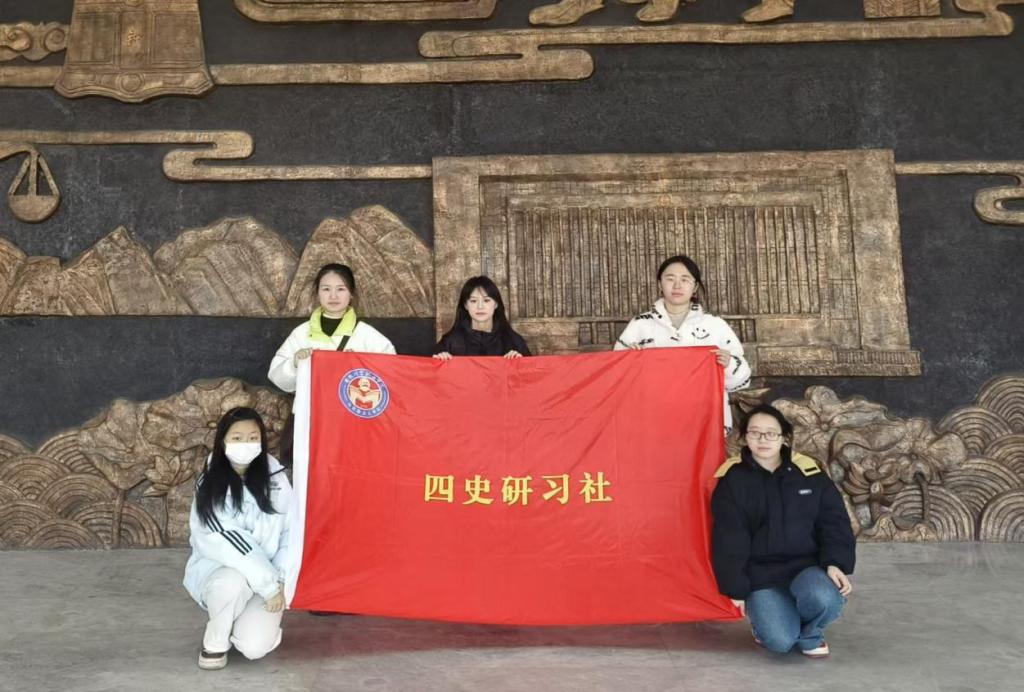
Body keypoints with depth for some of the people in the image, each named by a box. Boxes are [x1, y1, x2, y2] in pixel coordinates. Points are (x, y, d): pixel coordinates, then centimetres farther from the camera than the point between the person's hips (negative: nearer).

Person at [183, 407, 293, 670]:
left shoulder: (275, 478, -4)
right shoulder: (210, 484, -11)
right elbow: (225, 542, -19)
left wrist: (279, 579, -13)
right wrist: (269, 584, -22)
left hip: (267, 578, 1)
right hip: (217, 569, -1)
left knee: (254, 646, -21)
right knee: (232, 582, -37)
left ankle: (258, 620, 16)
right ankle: (215, 641, -5)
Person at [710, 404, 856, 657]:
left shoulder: (809, 473, 1)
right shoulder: (732, 480, -5)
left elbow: (834, 522, 3)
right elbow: (728, 541, -4)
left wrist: (836, 563, -13)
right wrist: (737, 589, -5)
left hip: (806, 566, 2)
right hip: (760, 574, -2)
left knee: (825, 598, -32)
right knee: (780, 642, -22)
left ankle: (809, 633, 4)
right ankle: (764, 618, 16)